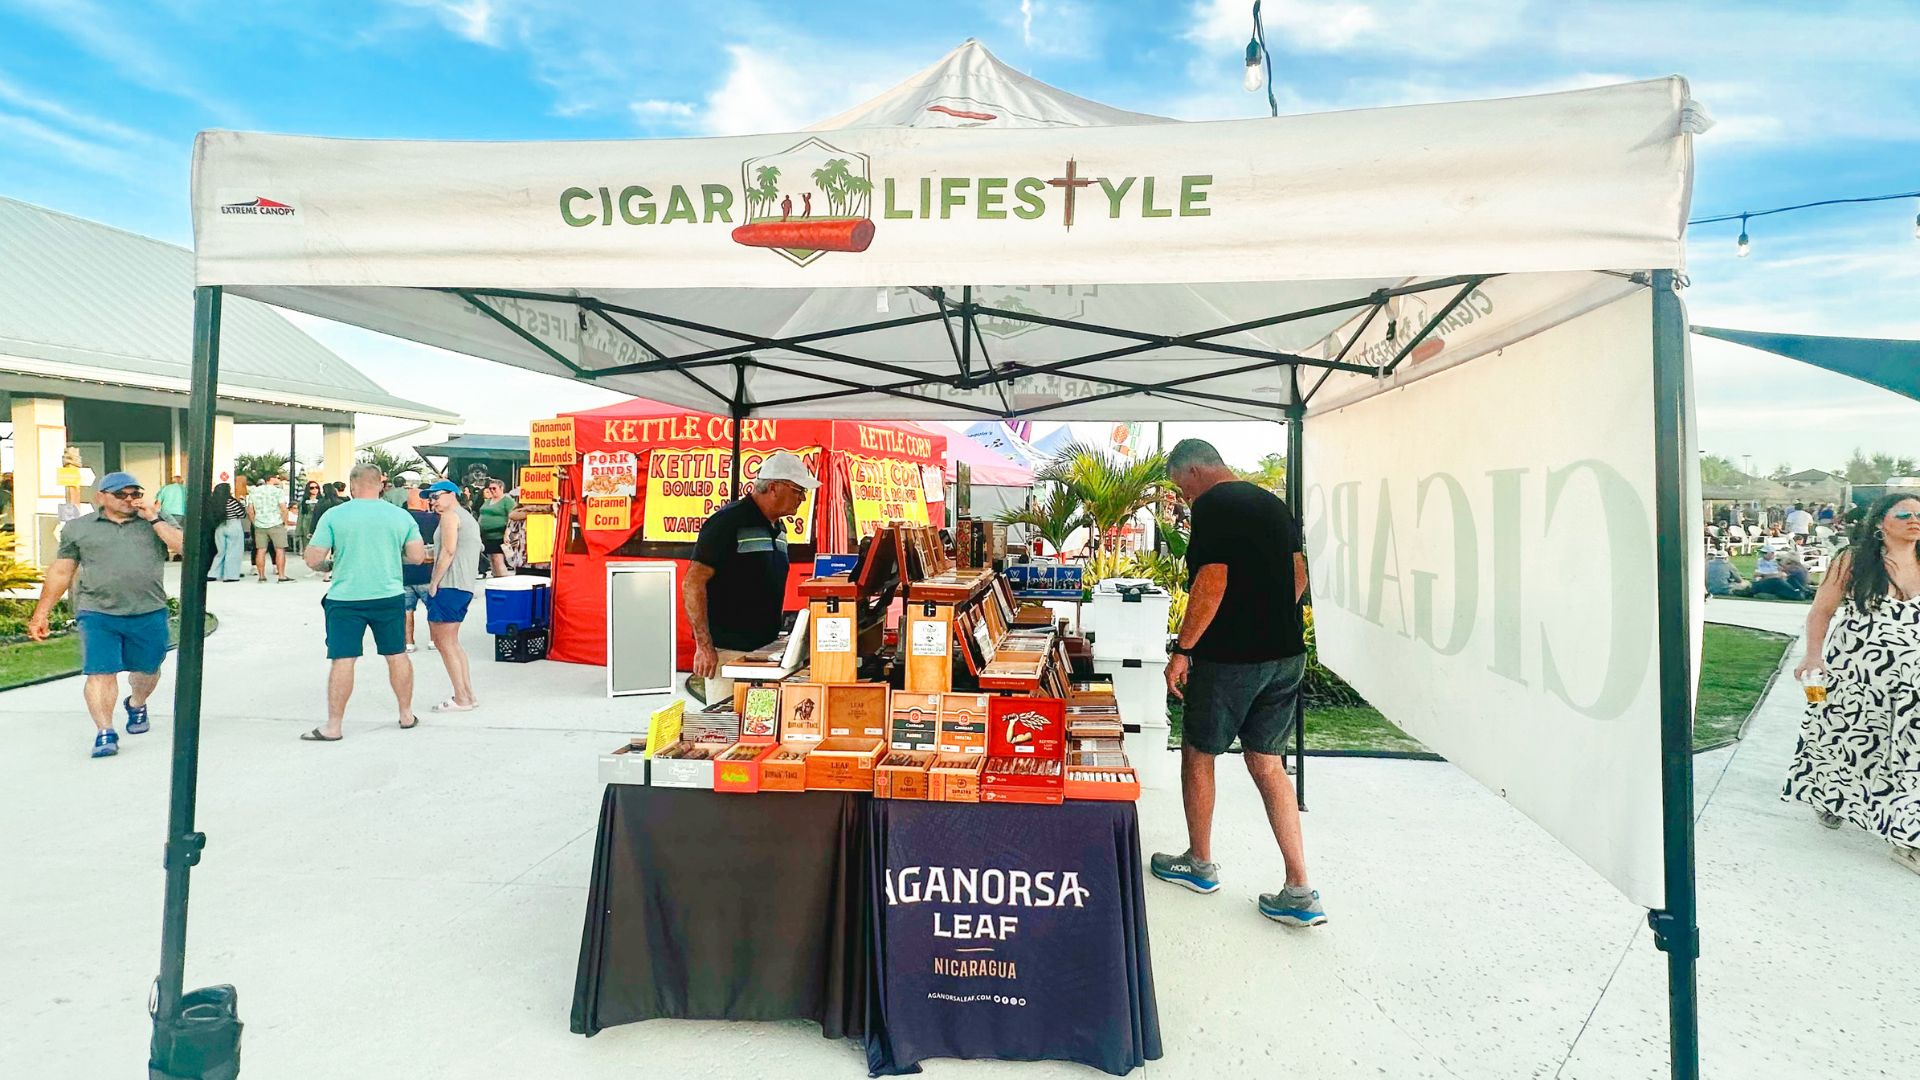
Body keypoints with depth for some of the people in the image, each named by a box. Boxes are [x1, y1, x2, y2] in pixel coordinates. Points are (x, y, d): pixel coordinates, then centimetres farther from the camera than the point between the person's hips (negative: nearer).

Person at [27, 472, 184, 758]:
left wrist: (153, 519, -9)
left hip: (149, 613, 1)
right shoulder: (77, 528, 10)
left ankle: (136, 704, 42)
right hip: (98, 614, -1)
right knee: (100, 673, -9)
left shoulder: (158, 520, 9)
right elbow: (60, 572, 14)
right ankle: (104, 732, -6)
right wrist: (40, 614, 14)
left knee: (147, 669, 14)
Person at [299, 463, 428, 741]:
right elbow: (418, 556, 2)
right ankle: (407, 715, 22)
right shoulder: (401, 515, 0)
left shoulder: (334, 515, -6)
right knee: (397, 656, 12)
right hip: (389, 597, 2)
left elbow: (312, 560, -6)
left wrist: (323, 563, 16)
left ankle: (333, 727, 7)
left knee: (342, 660, 2)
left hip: (346, 599, -2)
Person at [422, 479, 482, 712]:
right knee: (451, 641, 16)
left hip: (449, 585, -10)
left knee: (444, 642, -5)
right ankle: (468, 694, 16)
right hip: (466, 586, 10)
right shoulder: (469, 517, 22)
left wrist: (434, 583, -13)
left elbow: (448, 551, -16)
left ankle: (461, 699, -5)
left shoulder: (450, 515, -7)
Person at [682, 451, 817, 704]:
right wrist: (704, 646, -19)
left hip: (766, 649, 8)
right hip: (728, 652, -8)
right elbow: (693, 583, -17)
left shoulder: (778, 527, 13)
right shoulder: (729, 521, -13)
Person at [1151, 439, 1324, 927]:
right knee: (1267, 763, 12)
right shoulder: (1273, 503, 13)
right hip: (1286, 654, 8)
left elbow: (1212, 582, -21)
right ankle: (1300, 892, 10)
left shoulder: (1212, 506, -13)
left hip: (1230, 658, -8)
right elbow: (1299, 577, 17)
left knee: (1198, 754, 12)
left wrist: (1183, 650, -15)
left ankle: (1200, 864, 27)